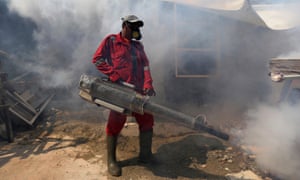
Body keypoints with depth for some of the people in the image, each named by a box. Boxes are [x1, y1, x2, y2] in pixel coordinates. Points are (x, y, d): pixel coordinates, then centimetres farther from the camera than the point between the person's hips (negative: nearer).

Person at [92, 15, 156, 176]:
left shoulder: (138, 45, 20)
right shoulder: (111, 40, 5)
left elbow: (145, 65, 10)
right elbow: (97, 59, -2)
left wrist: (148, 85, -6)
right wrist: (114, 75, -12)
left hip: (138, 91, 6)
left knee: (147, 121, 6)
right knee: (115, 123, -2)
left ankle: (145, 156, 23)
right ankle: (111, 160, 16)